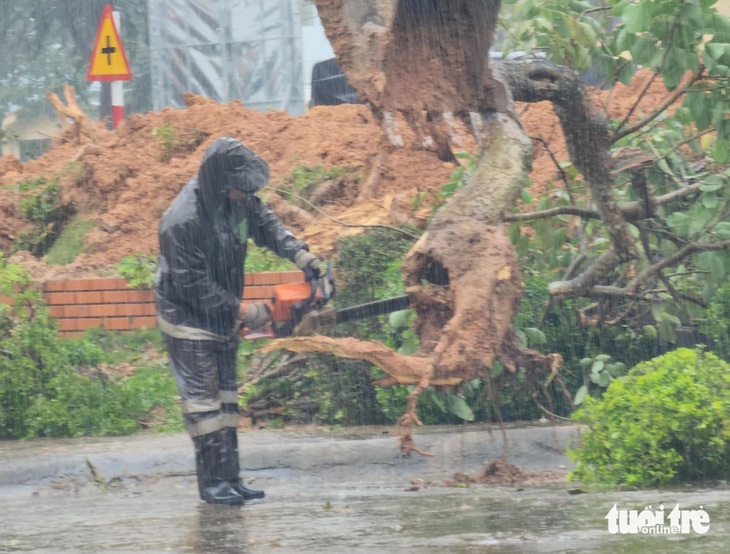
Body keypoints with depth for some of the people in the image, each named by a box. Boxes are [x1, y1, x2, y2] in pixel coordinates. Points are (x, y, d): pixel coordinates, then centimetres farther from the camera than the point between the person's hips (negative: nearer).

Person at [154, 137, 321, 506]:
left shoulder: (238, 201, -8)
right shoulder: (184, 220, -31)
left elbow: (265, 225, 10)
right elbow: (193, 286, -27)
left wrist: (299, 254, -7)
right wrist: (243, 310, -22)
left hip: (222, 319, 9)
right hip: (188, 321, -9)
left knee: (225, 395, 11)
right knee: (203, 399, -5)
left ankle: (230, 477, 15)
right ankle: (212, 482, -1)